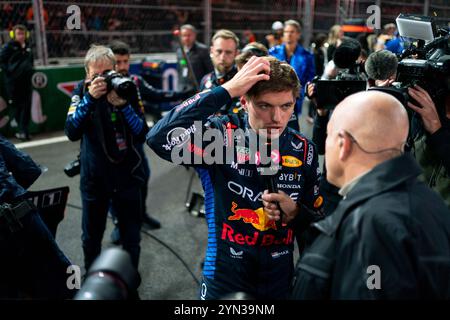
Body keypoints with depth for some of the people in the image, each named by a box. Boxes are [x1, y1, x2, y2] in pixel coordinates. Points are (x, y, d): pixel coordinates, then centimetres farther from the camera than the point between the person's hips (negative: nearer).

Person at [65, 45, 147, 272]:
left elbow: (142, 133, -11)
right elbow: (72, 133, -18)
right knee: (91, 237, 14)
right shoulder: (82, 91, -6)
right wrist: (90, 98, -28)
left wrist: (123, 105, -25)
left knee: (131, 238, 11)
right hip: (94, 177, 0)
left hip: (128, 175, 0)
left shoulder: (127, 89, -6)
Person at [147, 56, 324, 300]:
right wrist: (227, 90, -34)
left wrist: (294, 213, -18)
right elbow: (160, 139, -36)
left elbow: (318, 220, 5)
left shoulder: (303, 150, -6)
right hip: (224, 282, -3)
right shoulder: (222, 135, -17)